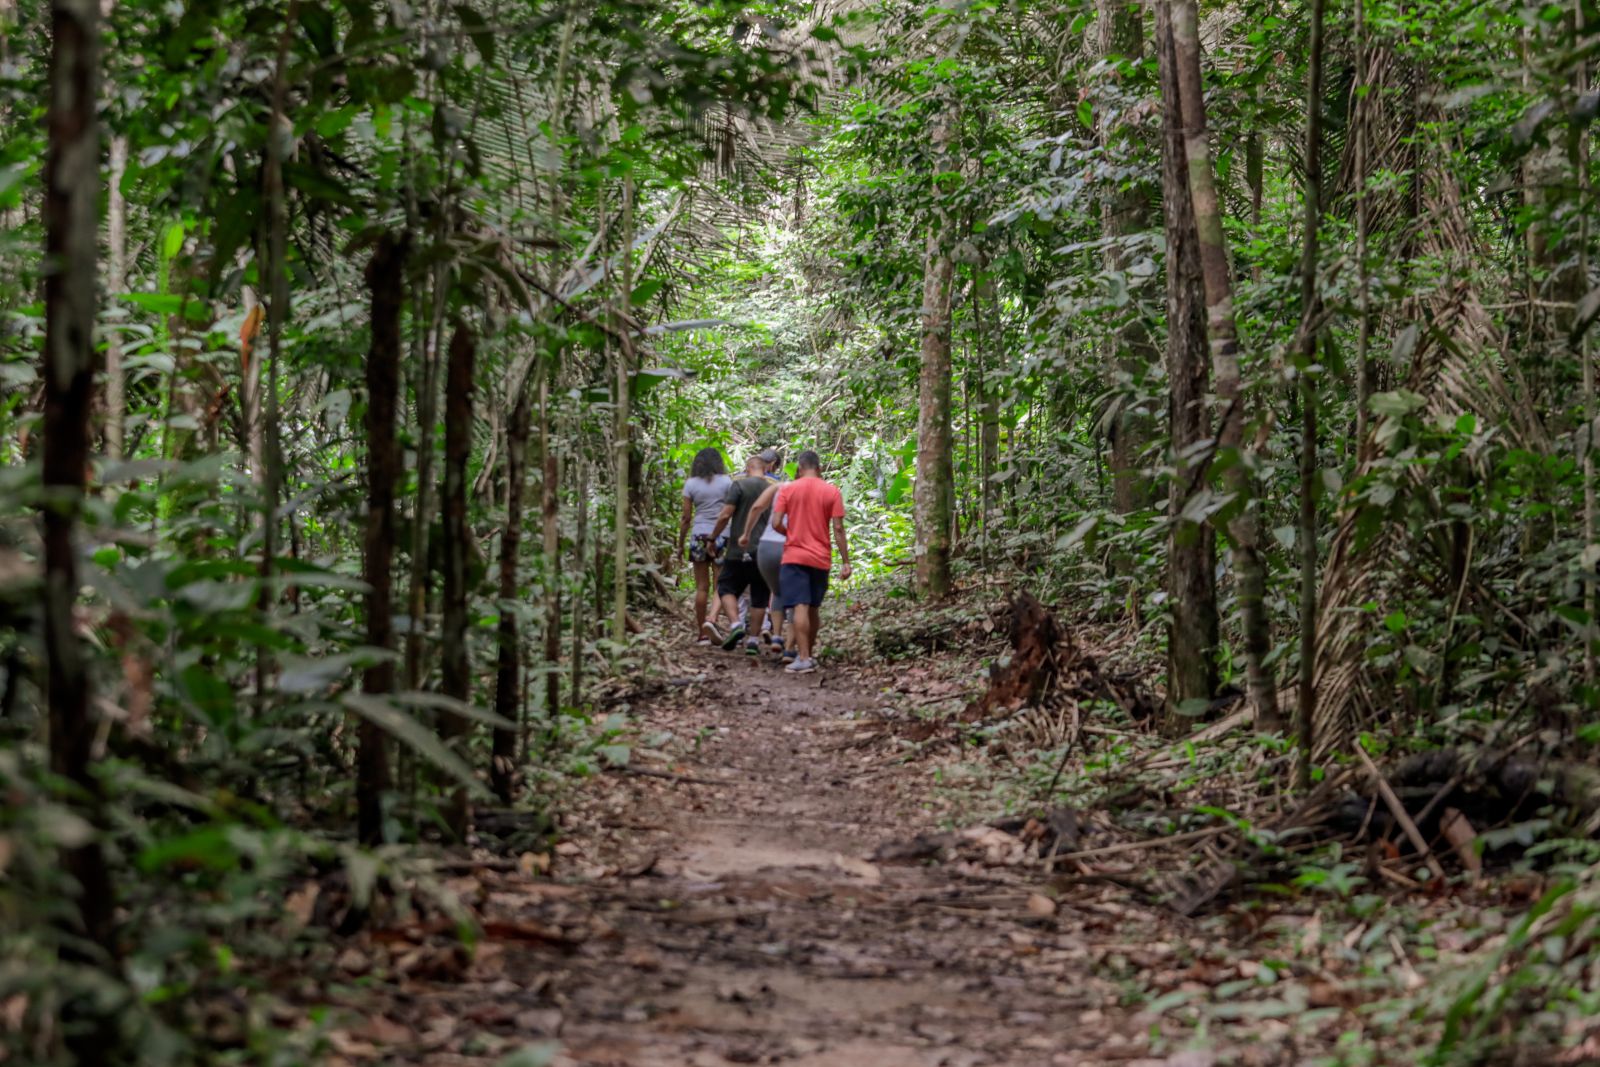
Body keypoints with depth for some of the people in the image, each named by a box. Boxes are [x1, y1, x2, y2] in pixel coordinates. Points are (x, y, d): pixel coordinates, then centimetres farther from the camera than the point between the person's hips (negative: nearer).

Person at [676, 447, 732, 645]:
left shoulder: (690, 484, 3)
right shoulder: (726, 482, 0)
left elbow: (686, 518, 3)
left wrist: (680, 544, 11)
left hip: (699, 536, 1)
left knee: (702, 587, 6)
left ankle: (702, 633, 7)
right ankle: (712, 619, -19)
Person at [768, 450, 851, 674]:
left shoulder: (787, 490, -1)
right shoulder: (832, 491, 1)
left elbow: (776, 523, -7)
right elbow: (838, 529, -4)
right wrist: (845, 562, -1)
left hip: (794, 557, -2)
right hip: (821, 559, 2)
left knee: (800, 607, -7)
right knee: (814, 608, 16)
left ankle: (803, 658, -15)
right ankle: (808, 654, 23)